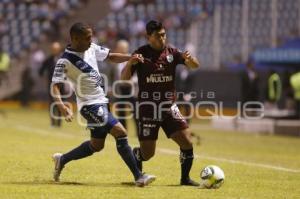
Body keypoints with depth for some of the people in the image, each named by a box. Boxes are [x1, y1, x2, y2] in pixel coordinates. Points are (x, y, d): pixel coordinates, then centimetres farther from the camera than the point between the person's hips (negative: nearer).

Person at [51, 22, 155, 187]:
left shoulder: (91, 49, 5)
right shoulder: (65, 61, -16)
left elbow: (111, 57, 16)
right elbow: (55, 85, -20)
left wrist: (130, 58, -2)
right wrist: (61, 106, -36)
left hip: (101, 102, 9)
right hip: (90, 105, -9)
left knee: (97, 145, 18)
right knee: (120, 133, -18)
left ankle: (61, 160, 36)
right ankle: (138, 176, -13)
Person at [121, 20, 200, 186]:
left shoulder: (171, 53, 3)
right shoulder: (141, 54, -5)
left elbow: (195, 65, -5)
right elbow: (124, 78, -10)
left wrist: (189, 58, -28)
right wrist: (130, 63, -30)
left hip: (169, 107, 3)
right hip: (147, 108, -3)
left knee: (187, 142, -11)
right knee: (147, 153, -4)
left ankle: (185, 178, 9)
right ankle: (135, 153, 32)